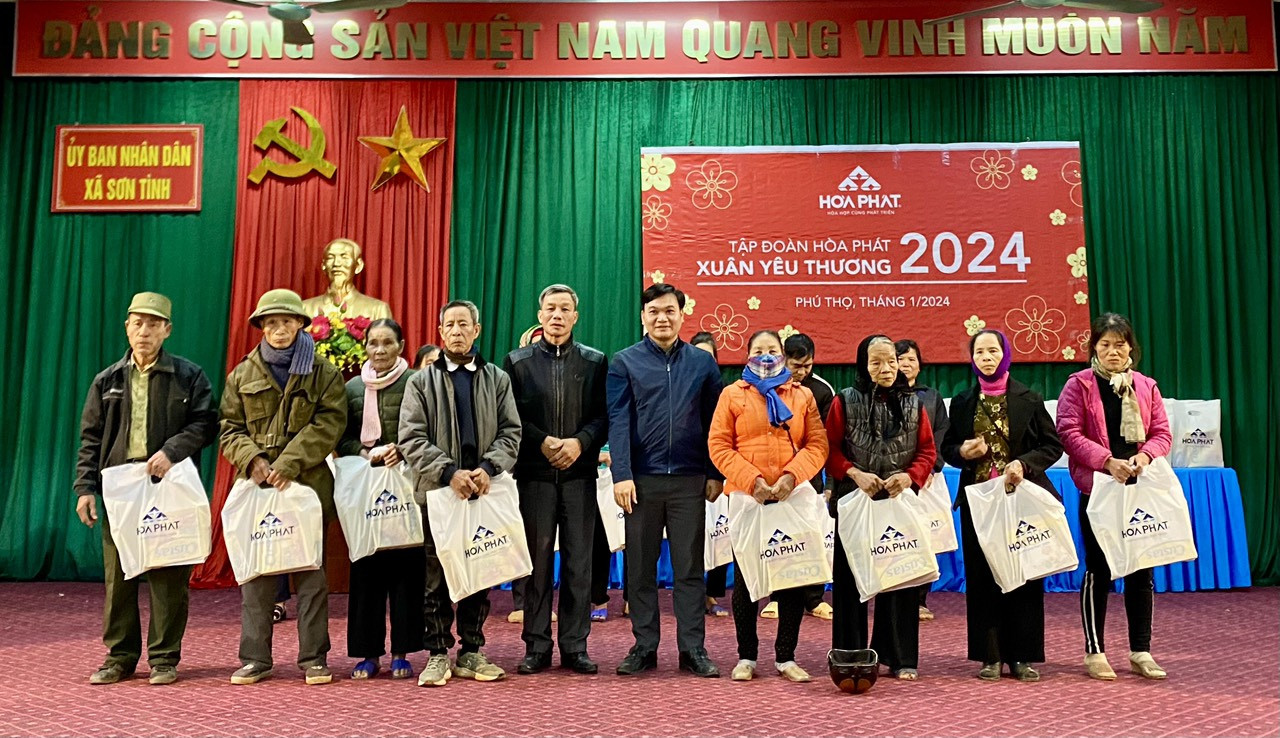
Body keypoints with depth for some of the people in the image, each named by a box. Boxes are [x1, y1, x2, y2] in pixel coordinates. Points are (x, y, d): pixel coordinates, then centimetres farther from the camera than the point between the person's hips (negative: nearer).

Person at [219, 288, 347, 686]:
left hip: (308, 485, -2)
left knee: (310, 572, 2)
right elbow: (230, 429, 9)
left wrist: (289, 463, -16)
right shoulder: (242, 376, 13)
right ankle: (255, 658, 12)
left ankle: (314, 658, 9)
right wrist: (252, 458, -11)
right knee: (255, 572, 3)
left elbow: (329, 424, -6)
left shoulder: (323, 374, 5)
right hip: (256, 487, 2)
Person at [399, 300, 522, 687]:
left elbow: (510, 432, 5)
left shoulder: (498, 379, 11)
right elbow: (412, 438, -3)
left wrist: (488, 468, -14)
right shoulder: (421, 381, 6)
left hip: (484, 491, 2)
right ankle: (438, 655, 14)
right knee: (437, 576, 3)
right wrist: (449, 472, -16)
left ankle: (471, 653, 18)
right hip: (438, 491, -1)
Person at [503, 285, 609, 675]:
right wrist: (543, 442, -10)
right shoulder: (517, 361, 8)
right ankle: (537, 647, 12)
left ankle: (575, 647, 12)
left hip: (580, 473, 1)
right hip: (535, 474, 0)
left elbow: (604, 415, 3)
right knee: (538, 561, 4)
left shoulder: (595, 361, 9)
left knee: (579, 561, 3)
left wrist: (580, 442, -13)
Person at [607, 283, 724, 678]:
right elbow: (618, 421, -3)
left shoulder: (703, 362, 8)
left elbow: (713, 422, 8)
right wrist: (622, 475, -11)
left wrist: (715, 474, 3)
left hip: (689, 481, 1)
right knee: (640, 567, 7)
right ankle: (644, 646, 18)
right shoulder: (625, 362, 3)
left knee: (690, 567, 6)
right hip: (642, 480, 0)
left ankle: (693, 648, 14)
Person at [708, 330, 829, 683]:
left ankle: (786, 657, 18)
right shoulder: (732, 394, 5)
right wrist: (752, 480, -12)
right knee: (746, 577, 5)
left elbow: (817, 444, 3)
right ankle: (746, 656, 18)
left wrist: (792, 476, -13)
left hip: (792, 498, 2)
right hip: (746, 497, -1)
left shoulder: (802, 396, 10)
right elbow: (719, 446, -1)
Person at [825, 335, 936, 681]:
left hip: (901, 503, 2)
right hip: (855, 502, -2)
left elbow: (927, 450, 6)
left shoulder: (912, 404, 6)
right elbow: (830, 449, -1)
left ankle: (901, 658, 16)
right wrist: (855, 474, -15)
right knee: (851, 578, 3)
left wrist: (910, 476, -11)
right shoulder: (845, 402, 0)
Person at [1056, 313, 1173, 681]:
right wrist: (1107, 461, -20)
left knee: (1142, 570, 6)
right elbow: (1069, 433, -9)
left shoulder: (1146, 386, 11)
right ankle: (1094, 652, 13)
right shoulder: (1079, 385, -1)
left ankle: (1141, 652, 18)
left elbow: (1162, 433, 7)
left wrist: (1145, 455, -13)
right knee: (1098, 571, 3)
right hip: (1097, 490, -3)